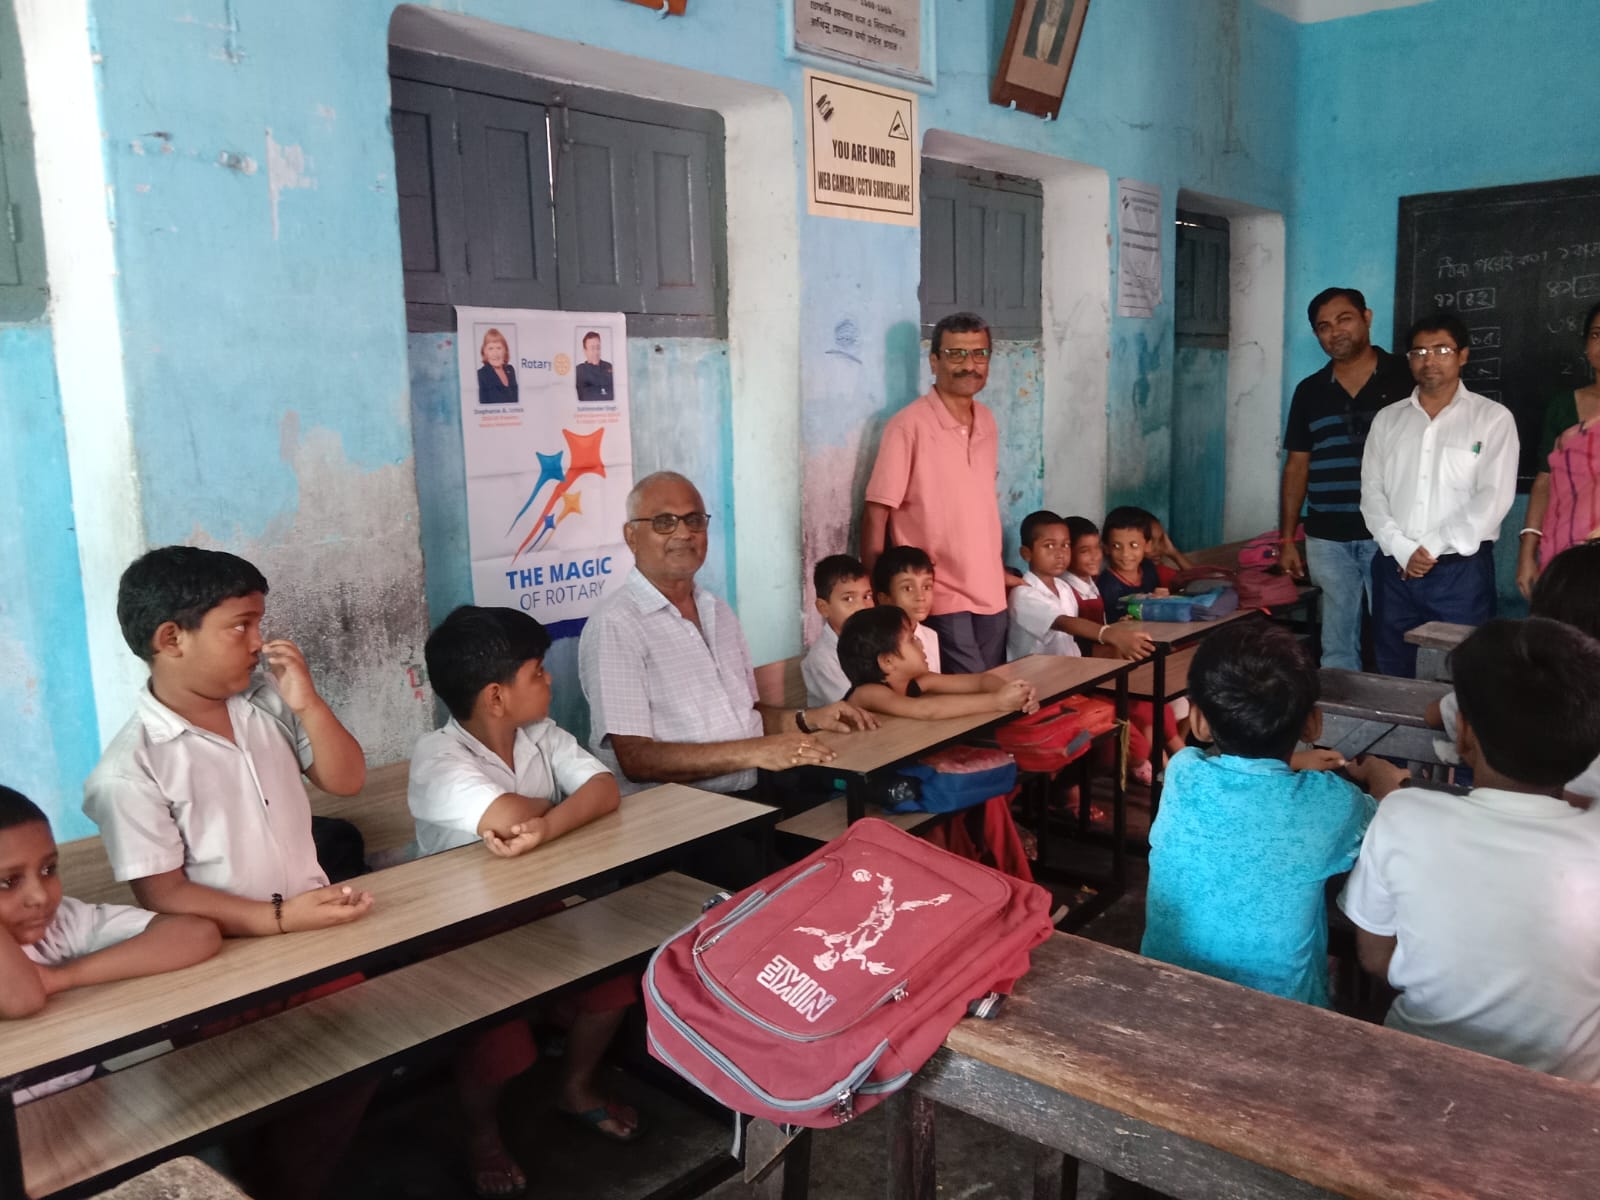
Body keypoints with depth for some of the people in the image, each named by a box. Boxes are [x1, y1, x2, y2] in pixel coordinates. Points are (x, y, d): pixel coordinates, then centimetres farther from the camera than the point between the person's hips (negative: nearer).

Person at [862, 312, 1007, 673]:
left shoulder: (988, 421, 7)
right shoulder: (909, 426, -14)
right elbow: (876, 514, -12)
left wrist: (999, 572, 17)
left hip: (990, 593, 7)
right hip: (939, 596, -7)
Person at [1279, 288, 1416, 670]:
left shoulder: (1405, 377, 1)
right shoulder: (1309, 391, 11)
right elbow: (1296, 466, 14)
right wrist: (1286, 538, 10)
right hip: (1327, 540, 3)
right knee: (1337, 647, 8)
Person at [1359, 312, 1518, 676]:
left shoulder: (1494, 418, 0)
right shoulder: (1387, 419, 10)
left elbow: (1493, 498, -9)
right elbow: (1372, 494, 4)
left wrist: (1431, 548, -13)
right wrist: (1403, 550, -10)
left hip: (1461, 570, -3)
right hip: (1395, 569, 3)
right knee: (1393, 678, 10)